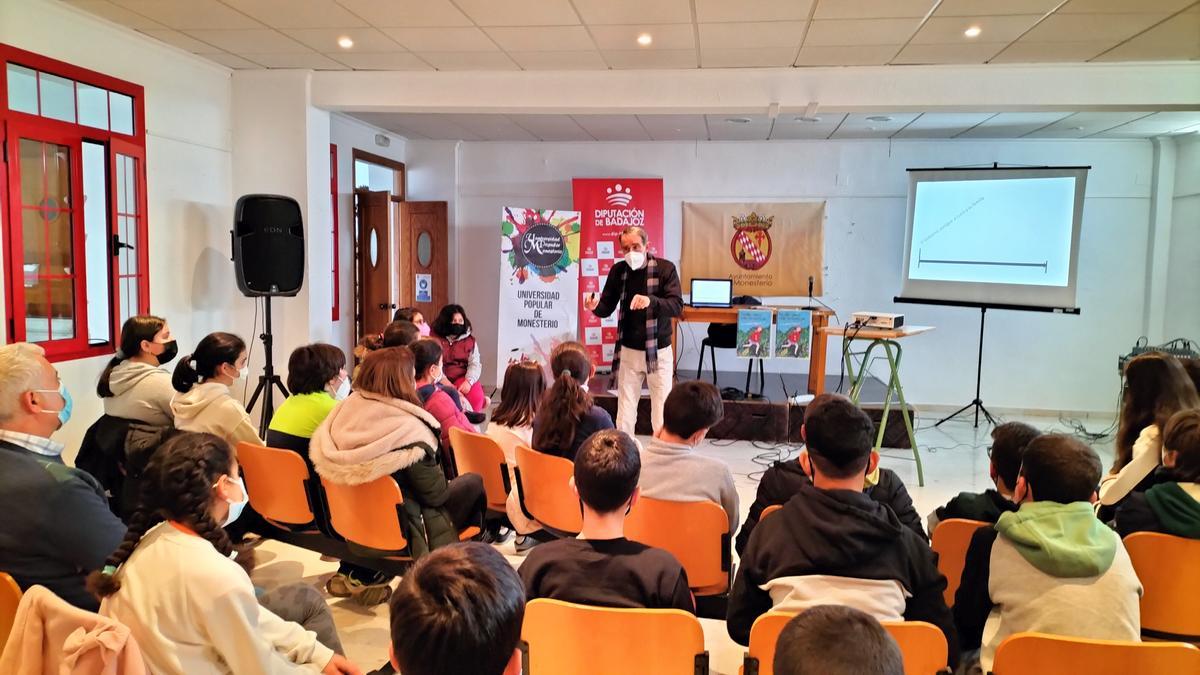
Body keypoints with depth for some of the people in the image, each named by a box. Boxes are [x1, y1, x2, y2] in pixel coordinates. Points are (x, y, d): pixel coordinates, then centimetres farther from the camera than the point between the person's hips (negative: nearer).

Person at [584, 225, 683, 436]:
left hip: (659, 351, -2)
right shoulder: (617, 270, 1)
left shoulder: (665, 268, -10)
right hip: (628, 351, 3)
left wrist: (651, 300, -38)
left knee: (661, 413, 5)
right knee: (625, 414, 7)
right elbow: (607, 308, 4)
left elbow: (677, 306, -20)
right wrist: (595, 306, -20)